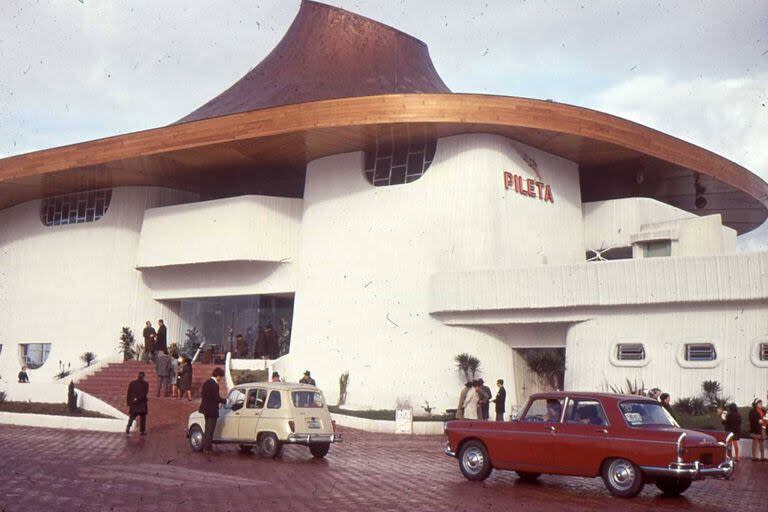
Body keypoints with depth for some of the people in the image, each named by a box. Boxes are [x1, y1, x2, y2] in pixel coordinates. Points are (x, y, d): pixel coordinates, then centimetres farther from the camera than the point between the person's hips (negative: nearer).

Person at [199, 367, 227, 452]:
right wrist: (225, 401, -9)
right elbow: (216, 398, -21)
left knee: (207, 429, 22)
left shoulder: (206, 382, 5)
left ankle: (205, 445, 31)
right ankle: (207, 448, 8)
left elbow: (202, 394, 12)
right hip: (212, 410, -9)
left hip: (205, 409, 9)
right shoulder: (215, 385, -22)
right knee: (210, 430, 2)